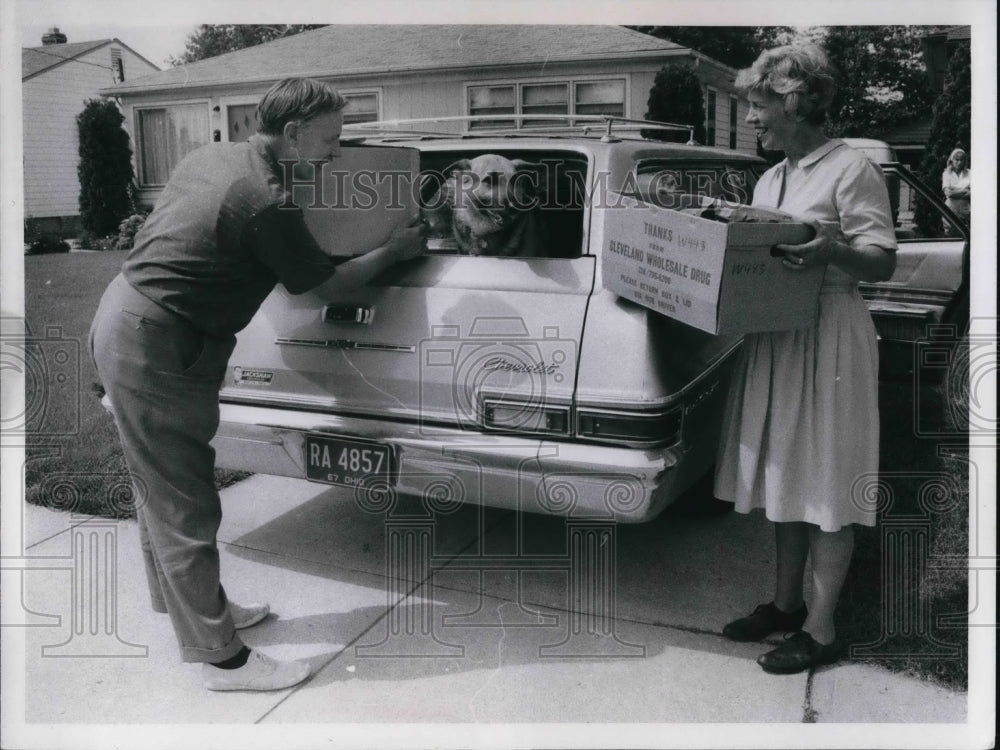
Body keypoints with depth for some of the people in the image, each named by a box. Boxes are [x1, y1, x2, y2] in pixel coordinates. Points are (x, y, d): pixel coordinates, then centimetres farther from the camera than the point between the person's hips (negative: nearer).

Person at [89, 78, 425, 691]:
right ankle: (223, 658, 9)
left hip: (122, 314, 10)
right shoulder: (267, 202, -20)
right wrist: (396, 250, 6)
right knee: (185, 506, -2)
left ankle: (194, 605, 37)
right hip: (154, 346, -10)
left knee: (164, 487, 20)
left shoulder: (214, 156, 8)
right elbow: (326, 284, -8)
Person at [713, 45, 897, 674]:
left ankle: (821, 628, 9)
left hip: (829, 338, -8)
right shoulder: (770, 180, 16)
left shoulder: (852, 169, -7)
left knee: (826, 484, -1)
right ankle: (787, 603, 26)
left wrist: (830, 251, -31)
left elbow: (883, 261, -13)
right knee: (784, 474, 13)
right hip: (774, 336, 8)